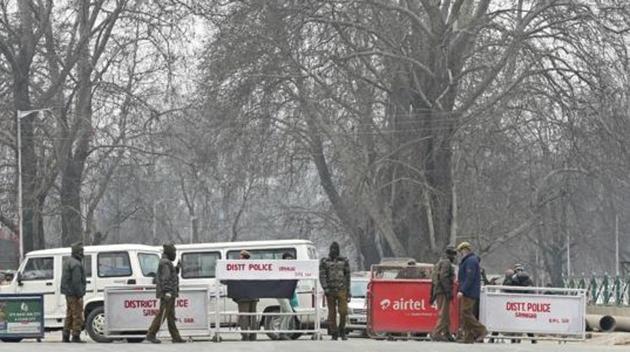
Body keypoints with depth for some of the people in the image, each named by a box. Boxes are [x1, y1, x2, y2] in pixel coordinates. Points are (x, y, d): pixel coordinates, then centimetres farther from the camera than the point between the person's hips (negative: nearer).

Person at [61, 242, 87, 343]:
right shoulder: (76, 264, -17)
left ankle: (65, 336, 15)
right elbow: (76, 281, -23)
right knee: (77, 316, -6)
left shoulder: (67, 262, 16)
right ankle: (76, 337, -7)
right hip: (75, 294, -10)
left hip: (68, 294, 10)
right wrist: (80, 295, -22)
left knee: (69, 315, 14)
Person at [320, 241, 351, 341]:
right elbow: (322, 276, -1)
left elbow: (347, 276, 13)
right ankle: (334, 333, 9)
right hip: (330, 290, 0)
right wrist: (325, 288, -14)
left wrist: (348, 291, 10)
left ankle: (342, 330, 9)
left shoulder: (344, 261, 9)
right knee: (332, 313, 2)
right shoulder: (324, 261, 4)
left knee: (343, 311, -9)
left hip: (341, 290, 0)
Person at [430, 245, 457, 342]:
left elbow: (433, 280, 23)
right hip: (444, 292, -10)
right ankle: (436, 333, -18)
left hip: (437, 291, 10)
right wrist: (449, 292, -23)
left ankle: (446, 334, 16)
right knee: (443, 314, -12)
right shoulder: (446, 263, -9)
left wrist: (432, 295, 24)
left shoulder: (439, 263, 22)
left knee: (446, 315, 14)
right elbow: (444, 278, -21)